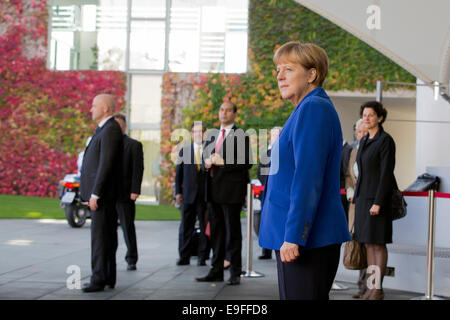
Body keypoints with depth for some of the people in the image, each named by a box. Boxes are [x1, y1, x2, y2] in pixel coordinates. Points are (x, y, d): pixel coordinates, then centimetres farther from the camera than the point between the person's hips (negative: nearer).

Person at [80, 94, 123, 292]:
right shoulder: (103, 129, 18)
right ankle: (108, 278, 17)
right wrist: (90, 193, 16)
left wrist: (95, 194, -22)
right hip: (97, 193, 10)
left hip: (102, 194, -10)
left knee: (100, 236, -8)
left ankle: (99, 279, -6)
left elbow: (106, 164, -21)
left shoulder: (110, 130, -14)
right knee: (106, 236, 12)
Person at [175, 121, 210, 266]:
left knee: (205, 227, 1)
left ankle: (202, 257, 7)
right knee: (185, 227, 3)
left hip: (206, 195, -2)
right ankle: (184, 257, 8)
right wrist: (178, 192, 6)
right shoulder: (184, 150, 10)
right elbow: (178, 173, 11)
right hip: (188, 195, 2)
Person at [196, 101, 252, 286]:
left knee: (232, 232, -3)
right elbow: (205, 158, 24)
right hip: (214, 191, 7)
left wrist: (223, 162, -16)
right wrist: (207, 162, 1)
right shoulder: (212, 136, 18)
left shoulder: (241, 136, -4)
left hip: (232, 190, -7)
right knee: (216, 231, 10)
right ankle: (216, 271, 17)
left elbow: (247, 162, -12)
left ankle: (235, 273, 3)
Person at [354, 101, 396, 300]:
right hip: (362, 197, 8)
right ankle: (371, 287, 14)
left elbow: (386, 173, -15)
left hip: (377, 198, -8)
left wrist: (378, 202, -19)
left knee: (378, 244, -3)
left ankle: (378, 289, 2)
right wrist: (357, 199, 15)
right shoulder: (364, 141, 14)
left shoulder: (385, 140, -10)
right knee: (368, 244, 9)